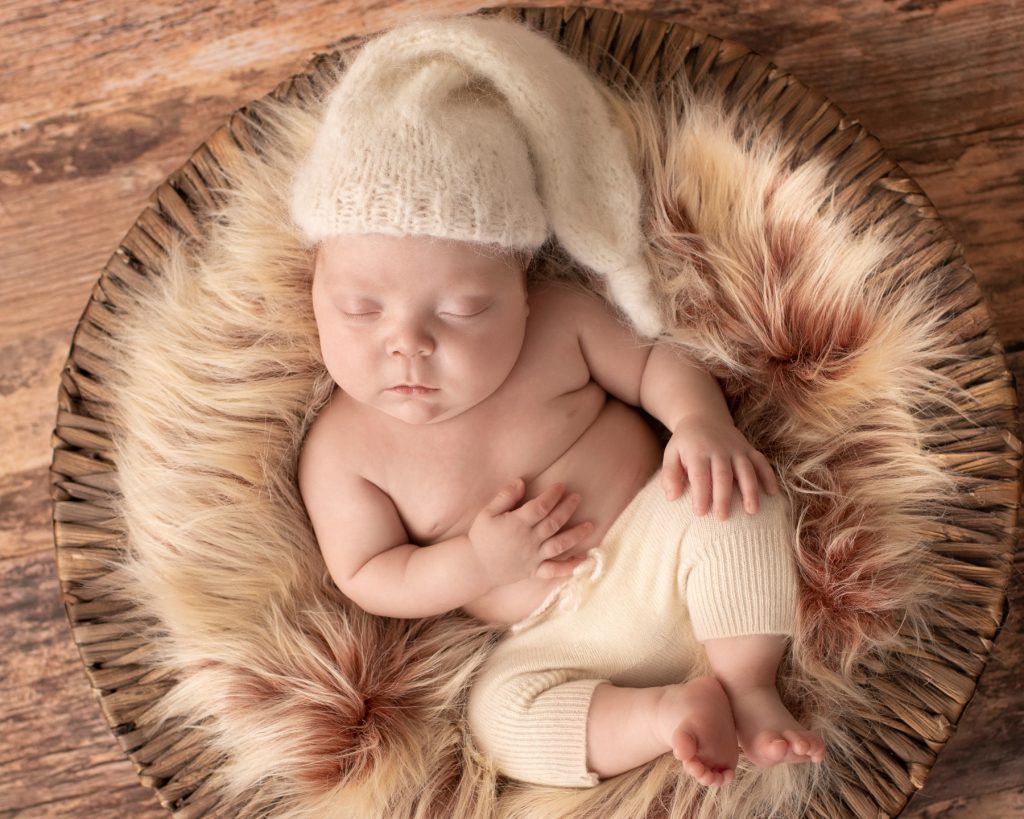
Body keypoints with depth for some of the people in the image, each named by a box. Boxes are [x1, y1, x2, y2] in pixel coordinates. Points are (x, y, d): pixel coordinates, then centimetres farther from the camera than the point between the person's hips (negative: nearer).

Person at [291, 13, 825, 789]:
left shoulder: (560, 318, -8)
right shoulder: (341, 450, -10)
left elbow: (653, 362, 3)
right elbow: (366, 579, -5)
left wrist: (700, 420, -19)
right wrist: (478, 562, -20)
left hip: (665, 547, 1)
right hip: (560, 637, 0)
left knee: (732, 501, -27)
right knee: (502, 713, -24)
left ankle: (748, 687, -14)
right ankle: (669, 708, -18)